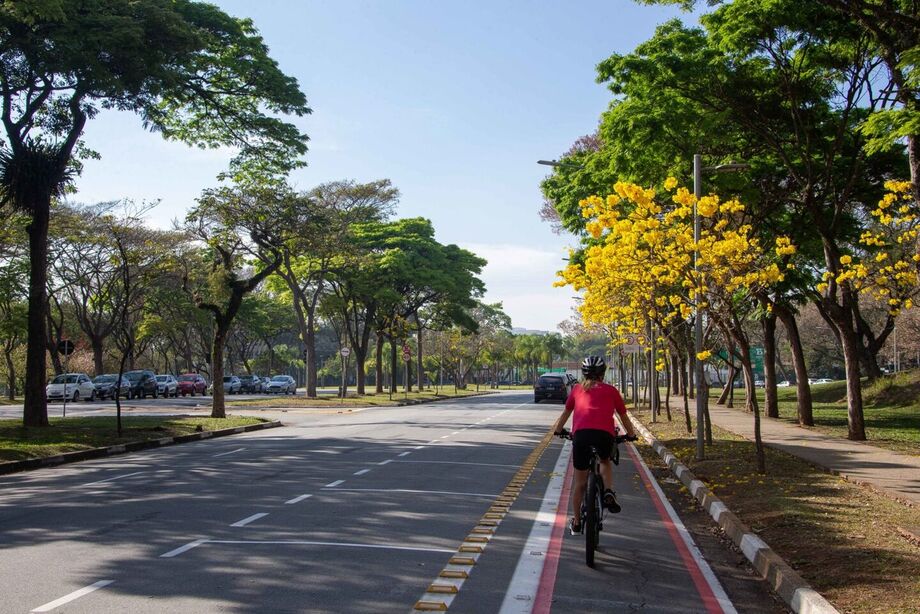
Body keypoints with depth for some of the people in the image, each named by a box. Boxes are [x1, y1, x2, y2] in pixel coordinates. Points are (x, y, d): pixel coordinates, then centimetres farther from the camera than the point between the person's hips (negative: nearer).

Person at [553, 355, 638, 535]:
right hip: (605, 434, 0)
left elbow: (566, 413, 33)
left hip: (581, 433, 0)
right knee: (606, 461, 33)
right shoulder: (611, 390, 21)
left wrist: (558, 431, 49)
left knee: (579, 481, 15)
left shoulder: (577, 389, 23)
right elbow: (624, 416, 30)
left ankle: (576, 523, 24)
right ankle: (609, 492, 9)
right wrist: (631, 434, 46)